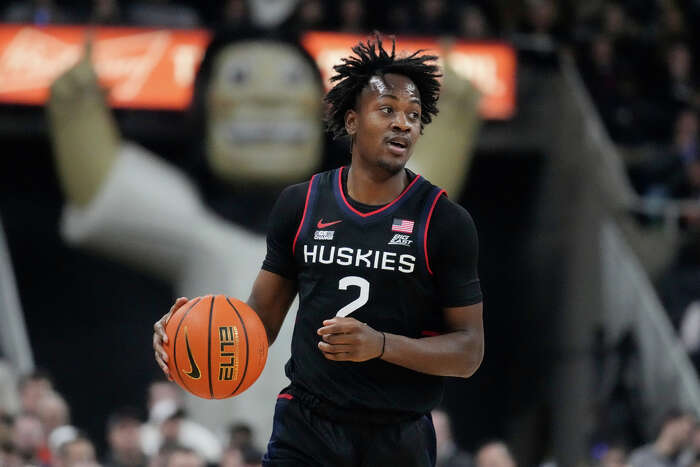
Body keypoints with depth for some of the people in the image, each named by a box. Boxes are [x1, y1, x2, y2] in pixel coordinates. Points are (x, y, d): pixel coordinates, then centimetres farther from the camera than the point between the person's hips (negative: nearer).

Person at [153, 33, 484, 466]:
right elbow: (263, 317, 10)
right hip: (304, 432, 1)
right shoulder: (301, 205, 5)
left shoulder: (446, 221, -4)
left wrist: (381, 345, -21)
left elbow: (469, 352, -5)